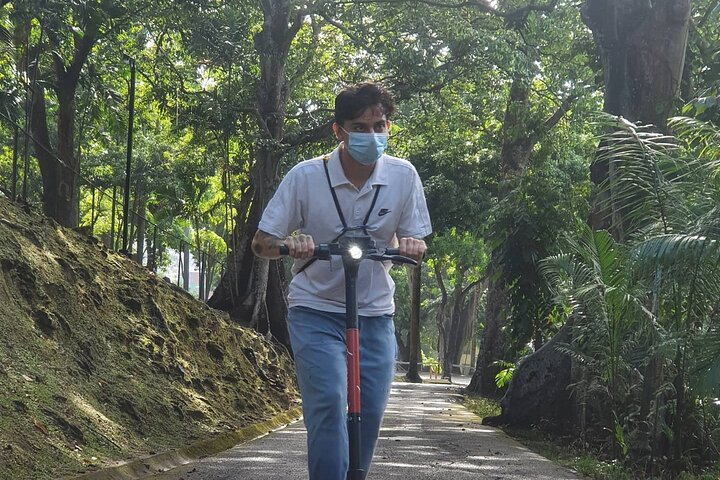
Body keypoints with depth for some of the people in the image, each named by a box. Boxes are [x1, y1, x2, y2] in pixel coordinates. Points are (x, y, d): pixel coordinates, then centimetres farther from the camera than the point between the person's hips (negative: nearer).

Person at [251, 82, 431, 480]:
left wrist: (412, 246, -23)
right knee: (328, 403, -21)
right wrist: (288, 244, -29)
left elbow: (414, 241, 2)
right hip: (316, 311, -3)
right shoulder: (306, 176, -12)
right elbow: (261, 243, -6)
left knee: (370, 412, 3)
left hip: (375, 314, 3)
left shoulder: (403, 175, -7)